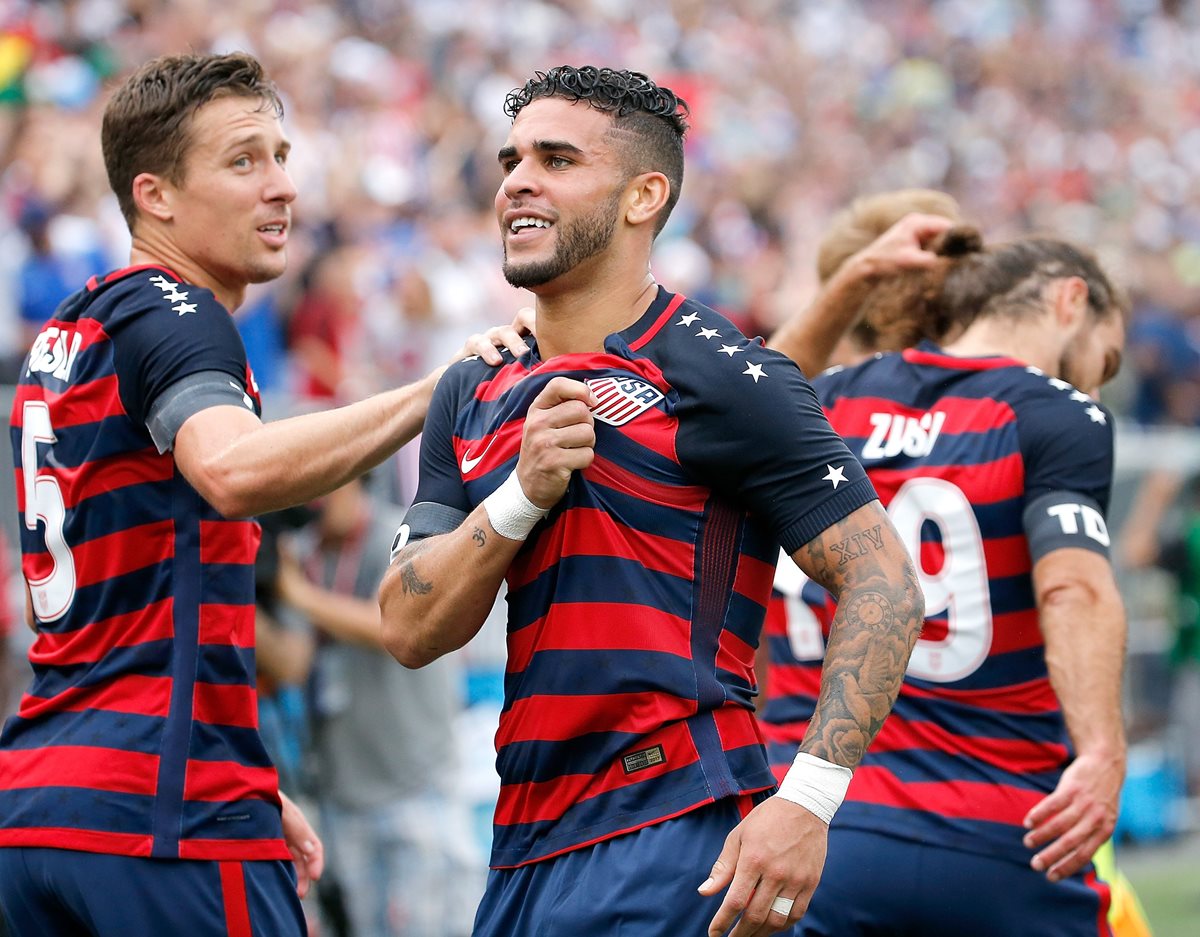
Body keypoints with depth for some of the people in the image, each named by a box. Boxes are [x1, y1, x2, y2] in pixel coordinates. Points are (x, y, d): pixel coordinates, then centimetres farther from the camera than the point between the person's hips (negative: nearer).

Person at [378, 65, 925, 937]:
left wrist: (806, 801, -19)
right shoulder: (475, 398, 15)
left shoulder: (720, 375, -5)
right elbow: (410, 631, 8)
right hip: (527, 852, 7)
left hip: (672, 842, -7)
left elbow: (883, 581, -9)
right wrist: (522, 495, -8)